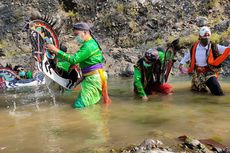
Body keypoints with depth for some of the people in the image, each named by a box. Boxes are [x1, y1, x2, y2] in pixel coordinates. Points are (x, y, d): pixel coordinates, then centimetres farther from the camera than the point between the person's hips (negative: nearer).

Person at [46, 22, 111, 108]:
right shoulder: (91, 43, 16)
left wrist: (56, 51, -22)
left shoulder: (88, 45, -18)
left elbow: (74, 59, -25)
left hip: (93, 79, -11)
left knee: (78, 105, -10)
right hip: (93, 78, 11)